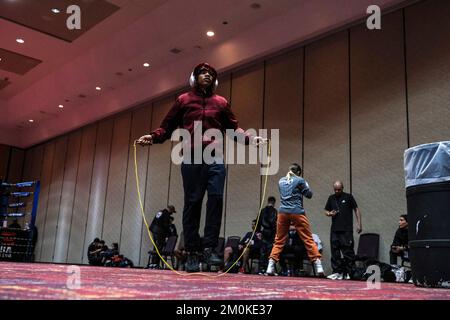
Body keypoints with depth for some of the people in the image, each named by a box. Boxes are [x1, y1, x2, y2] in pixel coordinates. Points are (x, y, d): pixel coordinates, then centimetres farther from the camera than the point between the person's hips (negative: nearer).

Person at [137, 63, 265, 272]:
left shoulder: (221, 102, 18)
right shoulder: (183, 100, 15)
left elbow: (234, 128, 16)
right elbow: (167, 127, 11)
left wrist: (251, 139, 1)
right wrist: (152, 137, -6)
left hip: (215, 158, 1)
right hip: (191, 158, -1)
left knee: (216, 198, -13)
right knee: (192, 203, -2)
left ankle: (209, 248, -7)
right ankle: (192, 253, 4)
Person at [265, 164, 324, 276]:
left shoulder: (281, 181, 14)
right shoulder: (299, 180, 0)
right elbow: (309, 195, 3)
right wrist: (306, 185, 19)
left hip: (283, 212, 4)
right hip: (297, 212, -4)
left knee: (279, 240, 10)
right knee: (308, 239, 1)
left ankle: (270, 267, 3)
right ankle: (318, 267, -2)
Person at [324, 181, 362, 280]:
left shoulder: (348, 197, 3)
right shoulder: (331, 198, 14)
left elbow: (356, 209, 3)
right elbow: (326, 211, 20)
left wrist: (359, 223, -5)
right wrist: (330, 214, -4)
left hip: (347, 230, -4)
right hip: (334, 230, 4)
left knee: (348, 251, -4)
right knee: (335, 251, 4)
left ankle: (347, 273, 2)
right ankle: (337, 272, 11)